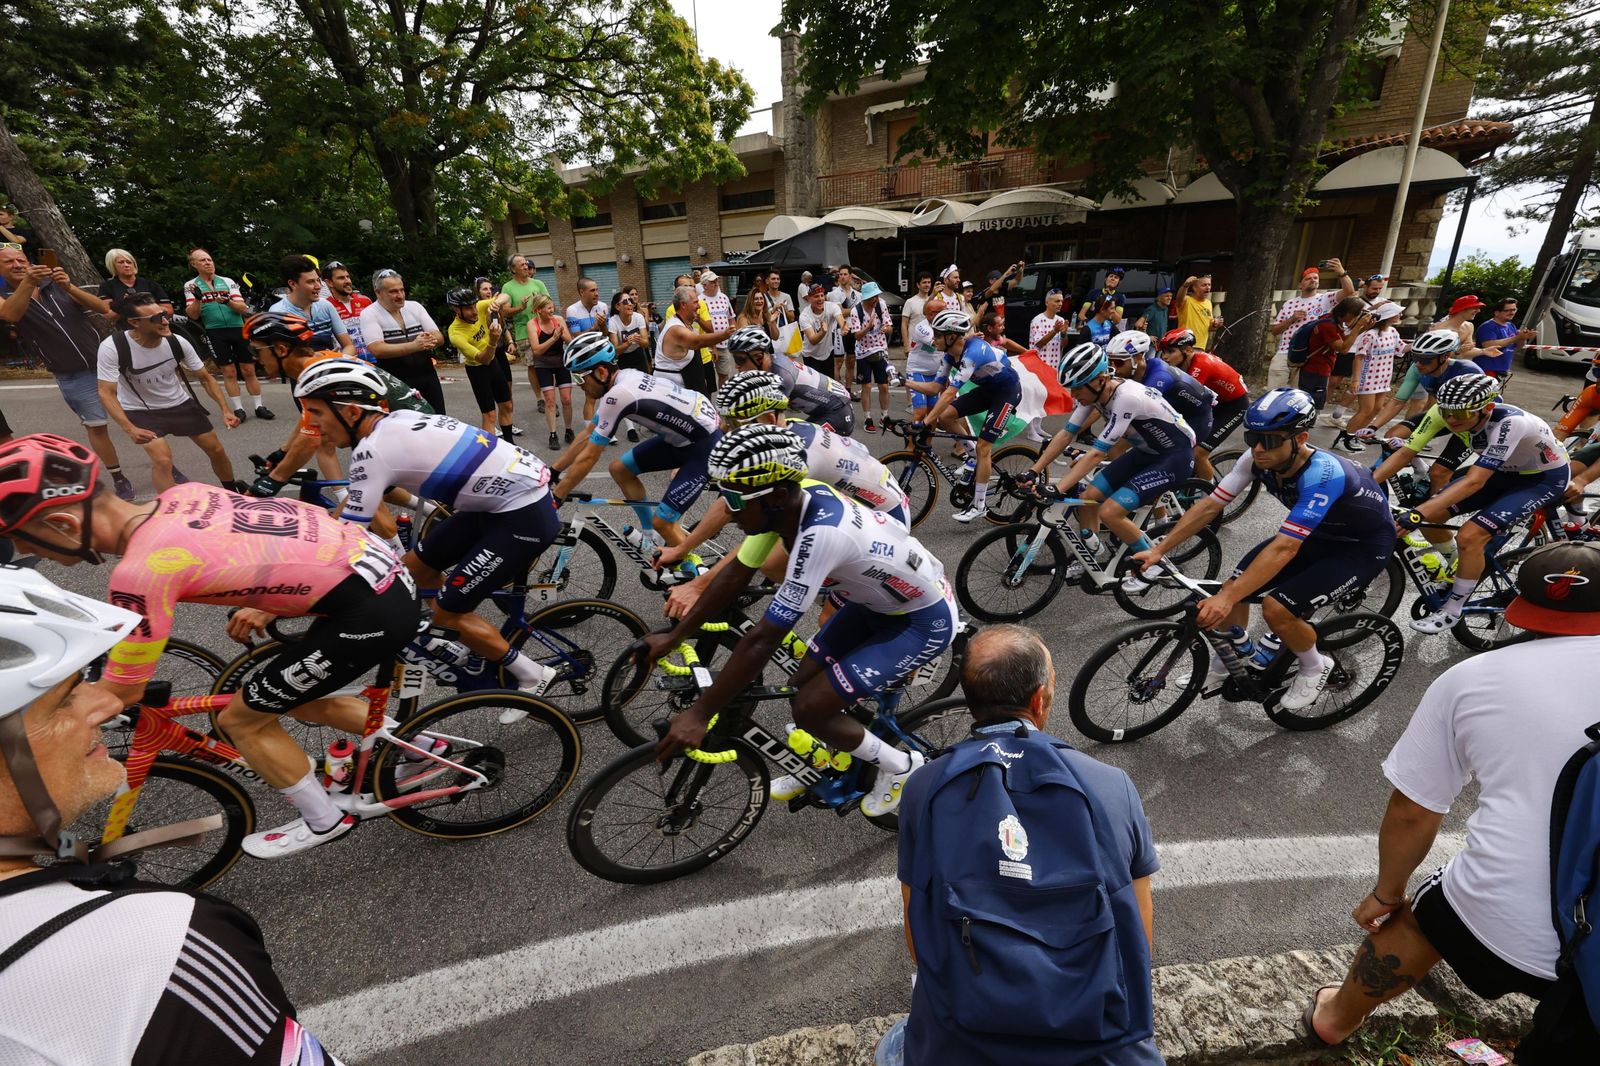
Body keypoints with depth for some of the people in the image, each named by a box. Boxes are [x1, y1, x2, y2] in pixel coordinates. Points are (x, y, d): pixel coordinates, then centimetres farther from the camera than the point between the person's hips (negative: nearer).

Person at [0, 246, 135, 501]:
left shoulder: (56, 286, 5)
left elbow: (103, 308, -6)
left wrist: (69, 287, -21)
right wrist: (27, 282, -36)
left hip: (107, 363, 1)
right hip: (72, 378, -1)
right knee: (96, 427, 6)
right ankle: (119, 479, 17)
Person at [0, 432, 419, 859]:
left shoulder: (140, 572, -16)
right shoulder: (182, 494, 6)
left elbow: (120, 695, 0)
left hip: (369, 611, -8)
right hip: (382, 567, 8)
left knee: (241, 720, 11)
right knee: (298, 698, 27)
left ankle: (324, 822, 28)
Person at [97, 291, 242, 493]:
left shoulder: (176, 342, -18)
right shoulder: (112, 348, -26)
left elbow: (205, 378, -5)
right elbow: (107, 393, -24)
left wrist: (225, 410, -16)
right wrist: (129, 429, -37)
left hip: (180, 404, 4)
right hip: (140, 411, -3)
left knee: (216, 450, 8)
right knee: (163, 460, -22)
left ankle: (234, 491, 33)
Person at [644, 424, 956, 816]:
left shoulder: (820, 533, -38)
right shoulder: (790, 498, -13)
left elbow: (762, 640, -35)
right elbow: (735, 575, -3)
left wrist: (698, 714, -27)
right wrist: (673, 637, 1)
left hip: (925, 620, -8)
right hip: (879, 600, 8)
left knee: (808, 708, -10)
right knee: (803, 683, 8)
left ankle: (899, 766, 15)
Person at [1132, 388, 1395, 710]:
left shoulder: (1322, 473, -37)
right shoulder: (1257, 459, -19)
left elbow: (1284, 548, -43)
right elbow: (1209, 505, -14)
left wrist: (1227, 598, -48)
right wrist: (1159, 550, -18)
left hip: (1365, 546, -6)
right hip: (1317, 534, 6)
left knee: (1276, 608, -24)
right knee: (1233, 587, -6)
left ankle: (1314, 668, 7)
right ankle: (1238, 652, 23)